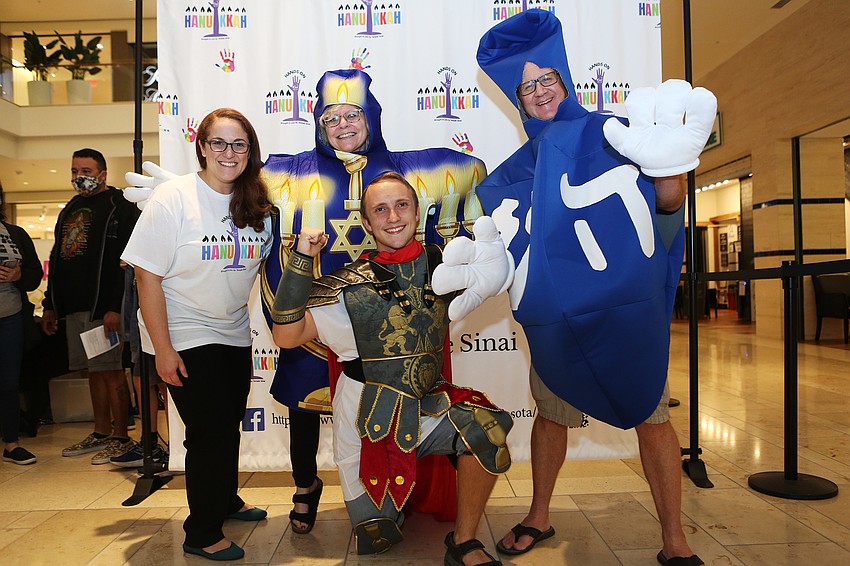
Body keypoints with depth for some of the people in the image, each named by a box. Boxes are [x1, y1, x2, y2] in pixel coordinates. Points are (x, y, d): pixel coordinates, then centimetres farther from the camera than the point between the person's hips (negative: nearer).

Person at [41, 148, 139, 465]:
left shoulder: (119, 208, -6)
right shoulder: (70, 209, 20)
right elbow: (56, 259, 23)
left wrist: (115, 307, -22)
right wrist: (50, 305, 19)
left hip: (104, 307, -8)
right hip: (73, 307, 8)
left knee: (111, 371, -3)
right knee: (94, 372, 13)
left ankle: (121, 439, 5)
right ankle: (101, 434, 22)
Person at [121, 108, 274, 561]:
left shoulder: (254, 205, 3)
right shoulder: (174, 197, -14)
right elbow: (147, 277, -16)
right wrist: (162, 349, -17)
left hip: (235, 335, 6)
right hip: (187, 339, -6)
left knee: (229, 425, 19)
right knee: (209, 433, -1)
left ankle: (227, 501, 43)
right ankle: (202, 535, 20)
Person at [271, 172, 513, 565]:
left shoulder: (441, 265, -2)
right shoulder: (350, 286, -11)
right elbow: (286, 336, -16)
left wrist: (487, 230, -6)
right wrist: (302, 260, -23)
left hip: (427, 405, 2)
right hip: (368, 419, -2)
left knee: (487, 428, -28)